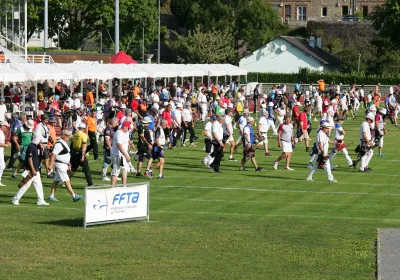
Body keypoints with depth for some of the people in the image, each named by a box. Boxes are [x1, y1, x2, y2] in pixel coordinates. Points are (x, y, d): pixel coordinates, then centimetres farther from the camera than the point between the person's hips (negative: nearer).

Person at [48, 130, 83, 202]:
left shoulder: (64, 143, 16)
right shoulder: (58, 144, -16)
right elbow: (53, 154, -20)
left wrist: (68, 164, 25)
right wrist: (51, 164, -24)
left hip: (64, 165, 10)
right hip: (60, 165, -10)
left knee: (56, 181, 11)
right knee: (67, 181, -9)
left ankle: (51, 196, 15)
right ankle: (74, 196, -10)